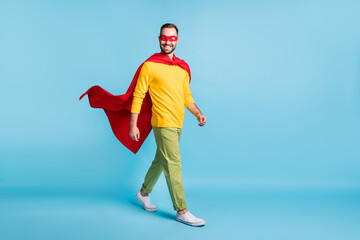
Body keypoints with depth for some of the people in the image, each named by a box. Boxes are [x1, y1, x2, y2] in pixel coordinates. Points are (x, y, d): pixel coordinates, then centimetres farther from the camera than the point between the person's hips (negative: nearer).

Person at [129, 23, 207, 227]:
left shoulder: (182, 67, 13)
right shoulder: (150, 66, -6)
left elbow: (187, 95, 17)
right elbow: (138, 96, -6)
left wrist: (198, 113, 1)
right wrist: (133, 125, -10)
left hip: (178, 124, 7)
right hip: (163, 124, -7)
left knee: (161, 161, 19)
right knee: (173, 165, -6)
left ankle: (144, 193, 39)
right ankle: (182, 211, 3)